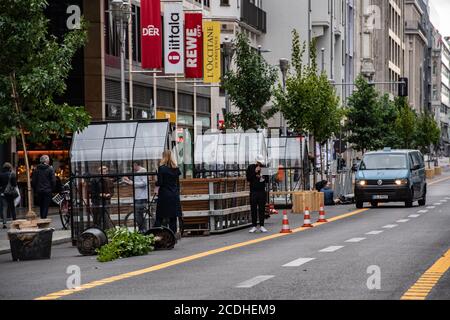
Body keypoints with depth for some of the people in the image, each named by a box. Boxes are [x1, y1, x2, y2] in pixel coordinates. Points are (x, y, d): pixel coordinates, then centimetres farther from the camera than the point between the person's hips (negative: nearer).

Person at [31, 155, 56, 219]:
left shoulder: (37, 169, 4)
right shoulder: (50, 169, -8)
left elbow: (33, 181, 6)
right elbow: (53, 181, -9)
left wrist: (35, 189, 15)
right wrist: (52, 188, 3)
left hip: (39, 190, 4)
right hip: (47, 190, -4)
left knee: (41, 206, 14)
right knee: (46, 206, -2)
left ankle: (42, 218, 19)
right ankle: (44, 217, -9)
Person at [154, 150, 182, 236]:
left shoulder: (162, 168, -9)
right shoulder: (176, 168, 6)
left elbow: (160, 183, -12)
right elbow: (178, 183, 10)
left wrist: (156, 183, 9)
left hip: (164, 196, -4)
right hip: (174, 196, 4)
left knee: (159, 218, 0)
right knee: (173, 218, 7)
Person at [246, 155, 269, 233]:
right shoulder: (251, 167, 5)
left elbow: (267, 180, 13)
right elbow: (248, 178, -4)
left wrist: (264, 178, -9)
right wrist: (255, 172, -13)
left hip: (262, 191, 1)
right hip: (253, 191, -1)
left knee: (262, 209, 1)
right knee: (253, 209, 1)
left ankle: (262, 226, 6)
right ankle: (254, 226, 7)